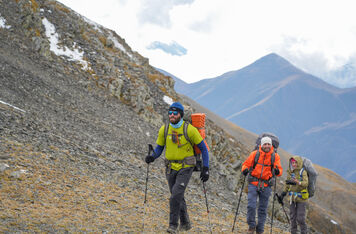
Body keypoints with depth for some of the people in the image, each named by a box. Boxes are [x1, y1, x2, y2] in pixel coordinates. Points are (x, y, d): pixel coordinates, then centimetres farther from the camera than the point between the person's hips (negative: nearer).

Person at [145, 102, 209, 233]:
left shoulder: (190, 130, -12)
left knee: (176, 193, -20)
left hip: (186, 167, -4)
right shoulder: (164, 130, -2)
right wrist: (152, 157, -13)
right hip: (171, 167, 4)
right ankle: (185, 223, 32)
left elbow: (203, 148, -4)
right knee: (177, 196, 13)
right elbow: (159, 148, 9)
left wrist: (205, 168, -9)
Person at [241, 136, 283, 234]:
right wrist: (245, 169, -18)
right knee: (251, 206, -10)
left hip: (266, 186, 1)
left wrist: (277, 171, -26)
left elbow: (280, 169, -2)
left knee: (263, 209, 6)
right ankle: (251, 226, 9)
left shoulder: (275, 156, 0)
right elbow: (246, 164, 5)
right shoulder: (254, 154, -2)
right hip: (253, 183, -1)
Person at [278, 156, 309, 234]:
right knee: (293, 217, 7)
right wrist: (282, 195, 10)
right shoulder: (290, 173, 6)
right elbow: (287, 185, 15)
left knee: (300, 218, -5)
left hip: (301, 198, -5)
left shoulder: (303, 172, -9)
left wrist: (297, 182, -39)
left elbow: (306, 183, -22)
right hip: (292, 198, 5)